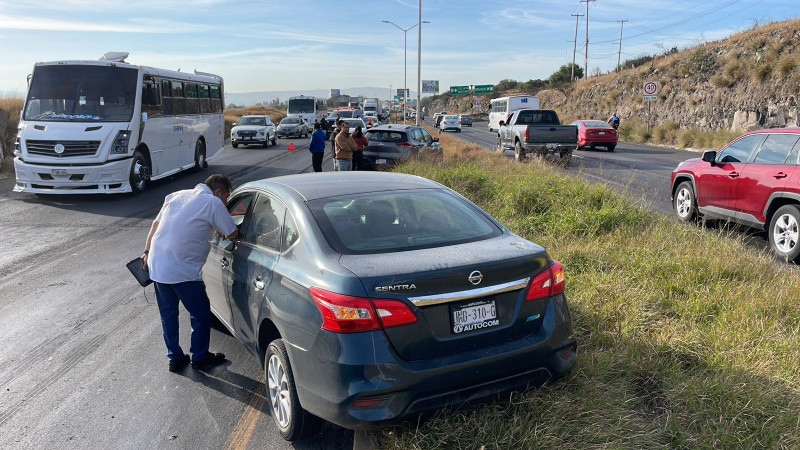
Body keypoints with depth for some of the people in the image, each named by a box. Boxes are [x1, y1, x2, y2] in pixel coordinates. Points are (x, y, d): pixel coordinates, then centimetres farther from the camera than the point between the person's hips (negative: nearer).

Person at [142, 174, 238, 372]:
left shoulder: (176, 196, 15)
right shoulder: (213, 203, -7)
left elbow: (156, 224, 19)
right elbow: (232, 234, -3)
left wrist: (147, 252, 24)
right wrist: (219, 231, 17)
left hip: (156, 266, 8)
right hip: (183, 272, -7)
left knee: (167, 314, 20)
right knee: (201, 314, 11)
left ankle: (175, 357, 31)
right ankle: (200, 357, 24)